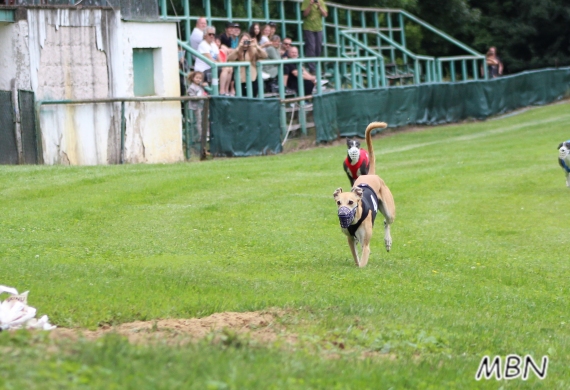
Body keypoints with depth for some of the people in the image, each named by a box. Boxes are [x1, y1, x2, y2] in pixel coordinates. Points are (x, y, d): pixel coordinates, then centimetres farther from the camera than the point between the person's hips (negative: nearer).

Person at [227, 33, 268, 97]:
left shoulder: (254, 51, 7)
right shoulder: (237, 52, 5)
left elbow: (265, 56, -7)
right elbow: (229, 59, -15)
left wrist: (256, 46, -17)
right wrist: (239, 47, -20)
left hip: (252, 79, 0)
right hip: (240, 80, 0)